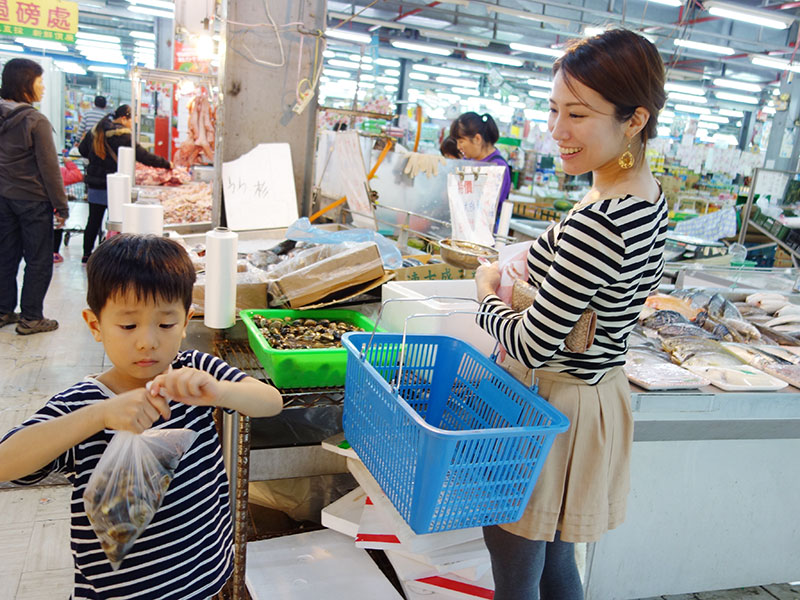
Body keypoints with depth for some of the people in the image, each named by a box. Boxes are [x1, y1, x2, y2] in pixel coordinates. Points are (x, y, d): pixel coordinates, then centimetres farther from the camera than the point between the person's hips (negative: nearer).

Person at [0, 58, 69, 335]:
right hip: (33, 200, -7)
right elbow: (49, 168, -15)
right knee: (39, 260, 3)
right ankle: (30, 318, 9)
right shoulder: (35, 121, -15)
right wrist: (61, 206, -9)